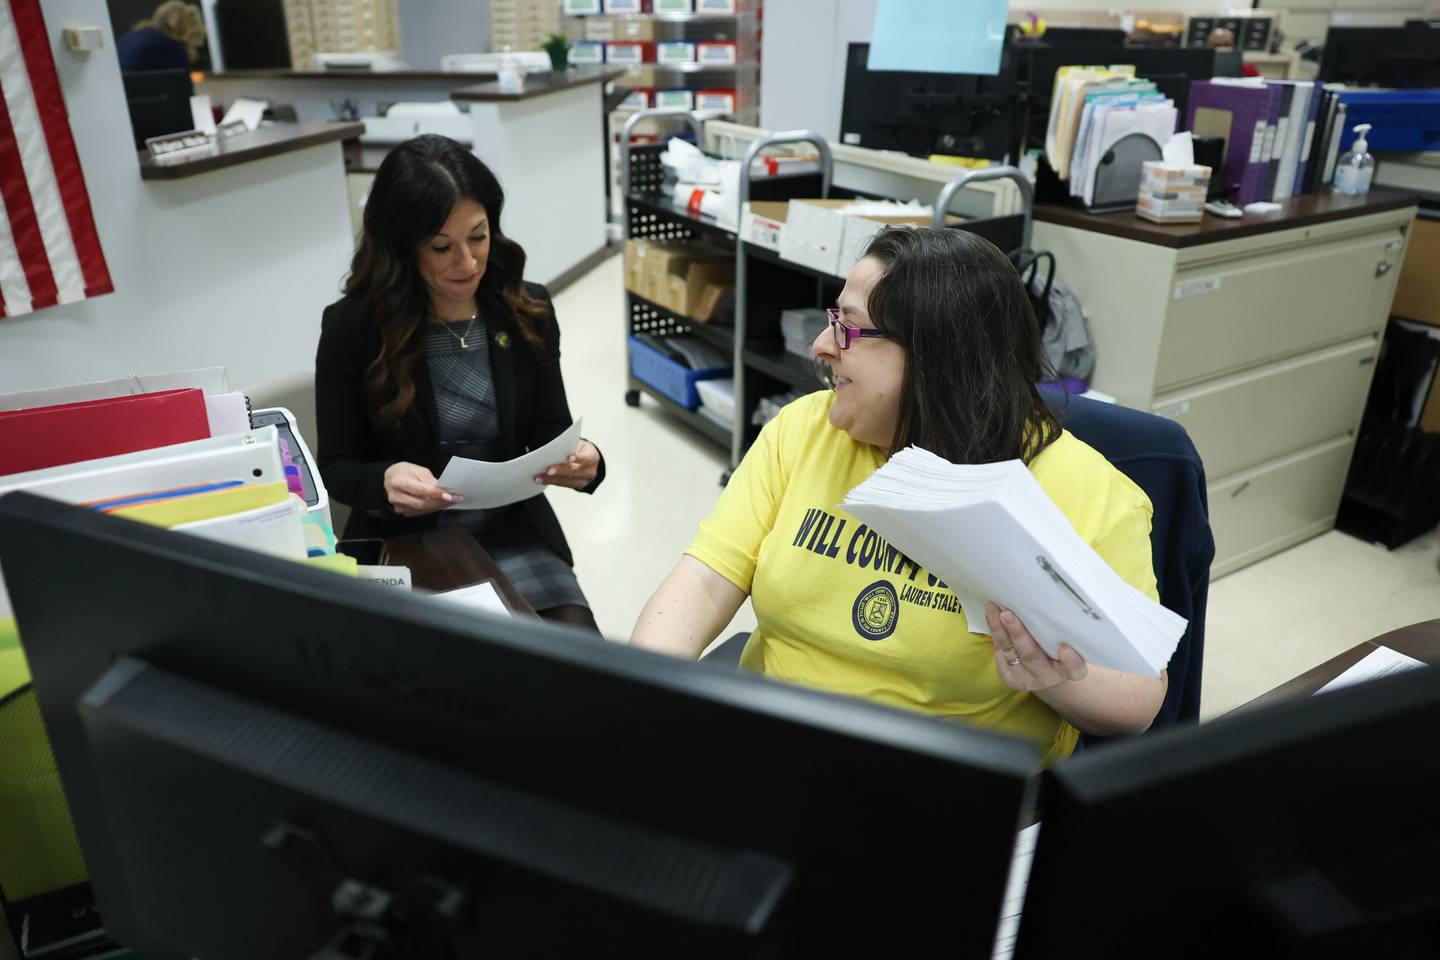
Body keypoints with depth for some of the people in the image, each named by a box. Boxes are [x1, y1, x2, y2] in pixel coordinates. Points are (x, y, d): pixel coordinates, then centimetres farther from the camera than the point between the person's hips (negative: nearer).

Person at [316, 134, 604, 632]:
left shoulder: (528, 310, -2)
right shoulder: (351, 326, -8)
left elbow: (550, 432, 3)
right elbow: (336, 467, -3)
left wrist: (581, 461, -21)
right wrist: (385, 481, -27)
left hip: (514, 539, 2)